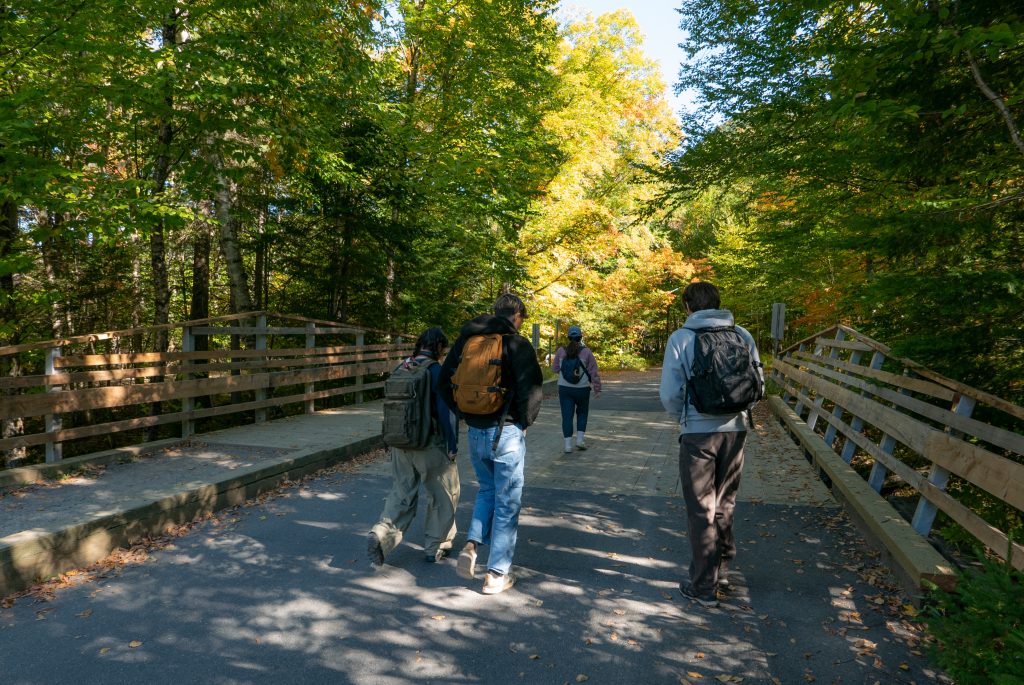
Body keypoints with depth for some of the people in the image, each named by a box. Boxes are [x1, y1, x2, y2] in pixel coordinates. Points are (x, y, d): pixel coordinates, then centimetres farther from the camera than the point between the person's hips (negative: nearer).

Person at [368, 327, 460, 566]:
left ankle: (381, 535, -5)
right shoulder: (438, 371, -14)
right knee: (443, 495, 13)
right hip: (430, 447, -5)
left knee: (402, 494, 15)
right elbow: (446, 412, -16)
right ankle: (436, 546, 21)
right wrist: (453, 446, -8)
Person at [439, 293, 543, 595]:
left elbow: (446, 380, 9)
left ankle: (471, 544, 7)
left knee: (487, 490, 25)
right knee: (507, 501, 7)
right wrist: (525, 422, -1)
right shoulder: (517, 344, -12)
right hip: (507, 433, -5)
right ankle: (497, 574, 13)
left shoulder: (466, 340, 6)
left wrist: (465, 414, 14)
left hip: (475, 431, 5)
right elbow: (531, 389, -18)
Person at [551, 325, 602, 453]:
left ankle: (568, 444, 1)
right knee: (582, 413, 20)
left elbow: (555, 368, 8)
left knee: (567, 416, 4)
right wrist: (597, 389, 1)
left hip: (564, 388, 1)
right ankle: (580, 439, 11)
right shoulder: (586, 351, -8)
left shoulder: (561, 351, -3)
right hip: (582, 388, -1)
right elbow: (594, 372, -5)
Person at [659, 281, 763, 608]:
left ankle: (704, 586, 16)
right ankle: (722, 571, 34)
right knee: (724, 506, 20)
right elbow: (758, 383, 4)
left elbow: (670, 394, -9)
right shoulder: (742, 335, 1)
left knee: (701, 510, 9)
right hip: (735, 430, 4)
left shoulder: (681, 338, -8)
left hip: (698, 433, -4)